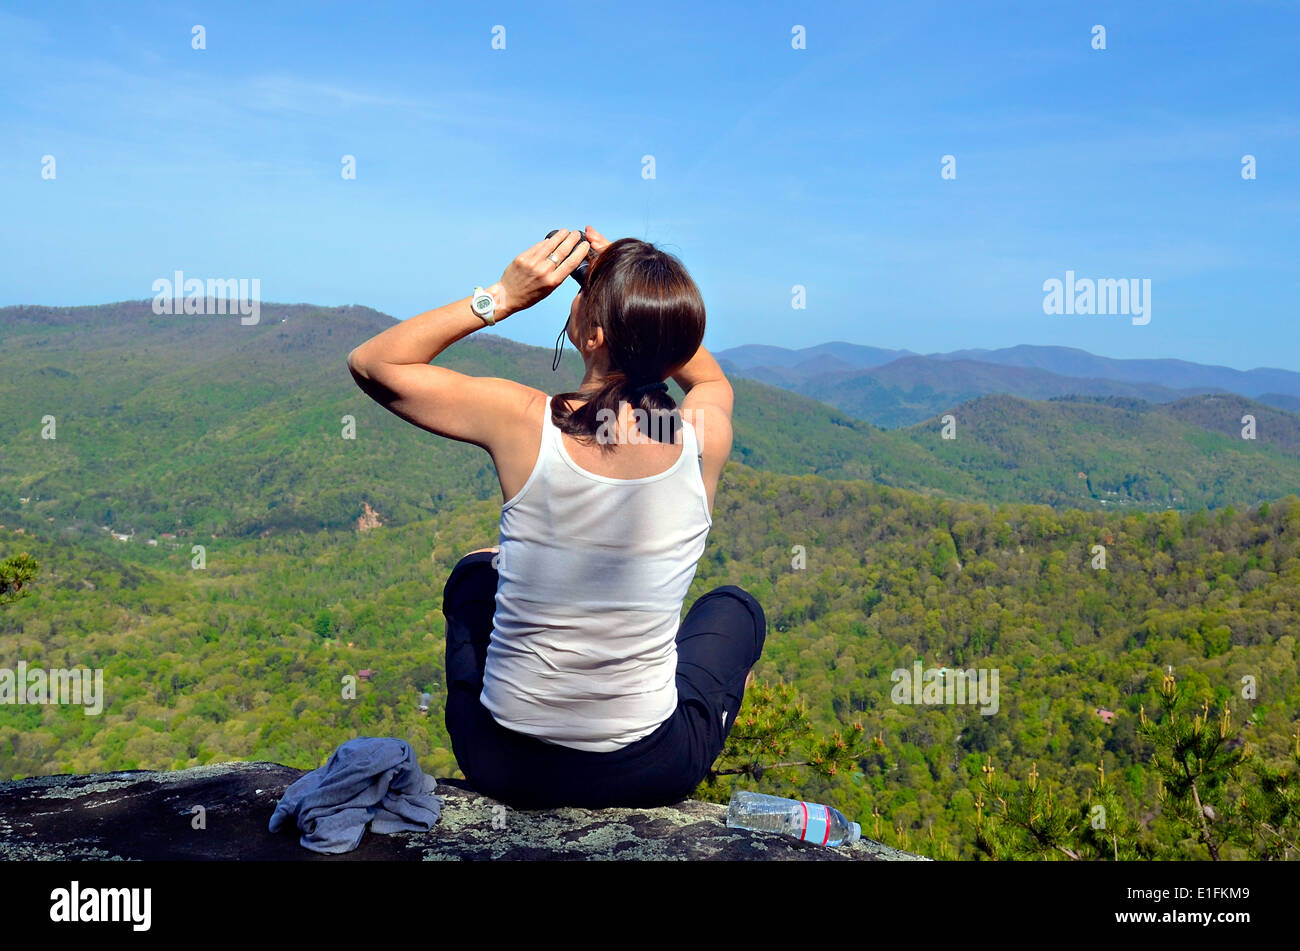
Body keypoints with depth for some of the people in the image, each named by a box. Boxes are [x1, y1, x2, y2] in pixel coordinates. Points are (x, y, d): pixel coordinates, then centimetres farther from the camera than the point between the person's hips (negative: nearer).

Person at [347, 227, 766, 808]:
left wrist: (501, 297, -10)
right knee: (736, 607, 30)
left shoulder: (523, 422, -21)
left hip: (502, 764, 0)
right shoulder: (705, 437, -16)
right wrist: (643, 299, 1)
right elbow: (711, 378, 13)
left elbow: (371, 363, -4)